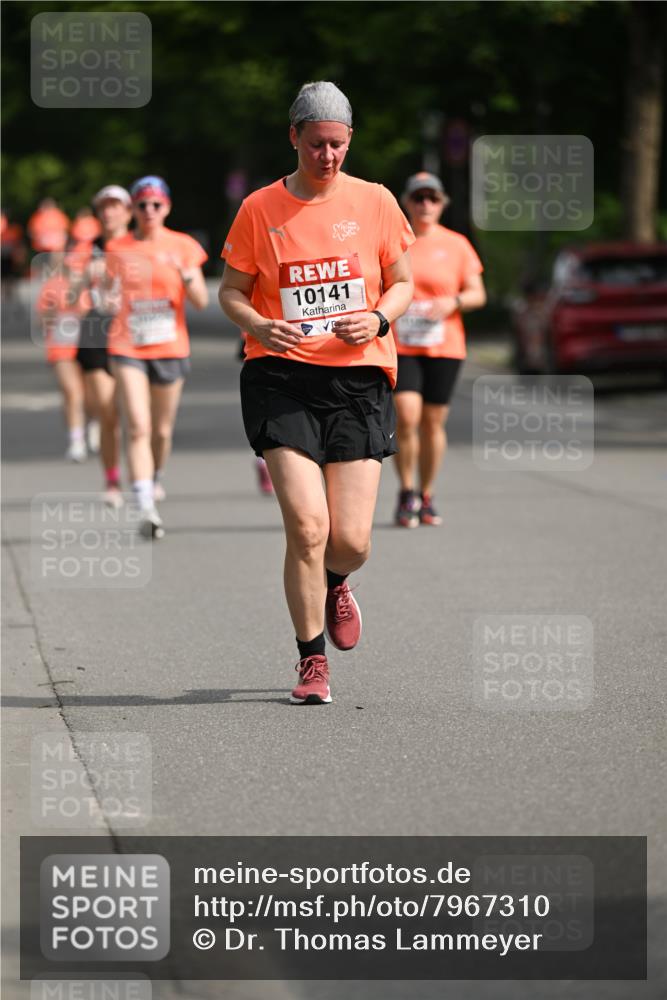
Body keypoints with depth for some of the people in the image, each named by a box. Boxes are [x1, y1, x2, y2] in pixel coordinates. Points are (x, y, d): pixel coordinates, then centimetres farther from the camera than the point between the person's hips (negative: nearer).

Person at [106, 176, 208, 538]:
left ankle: (153, 484, 39)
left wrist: (185, 274, -21)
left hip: (170, 348, 1)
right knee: (139, 428, -15)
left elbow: (201, 301, -3)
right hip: (127, 348, -1)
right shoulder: (117, 248, 3)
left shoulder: (183, 246, 1)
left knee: (162, 431, 11)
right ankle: (147, 509, -22)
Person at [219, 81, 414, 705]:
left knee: (351, 541, -3)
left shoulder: (374, 202, 6)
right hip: (281, 378, -1)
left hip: (358, 378, 1)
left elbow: (402, 283, 13)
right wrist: (259, 325, -13)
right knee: (306, 525, -14)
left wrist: (378, 319, -8)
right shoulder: (259, 209, 3)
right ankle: (312, 662, 2)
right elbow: (231, 291, 8)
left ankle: (335, 585, 36)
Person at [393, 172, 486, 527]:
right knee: (407, 417, -16)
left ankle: (426, 497, 18)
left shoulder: (456, 245, 6)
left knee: (433, 423, 3)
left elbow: (478, 294, 7)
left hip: (444, 347, 1)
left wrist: (453, 301, -12)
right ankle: (406, 493, 0)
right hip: (399, 347, -1)